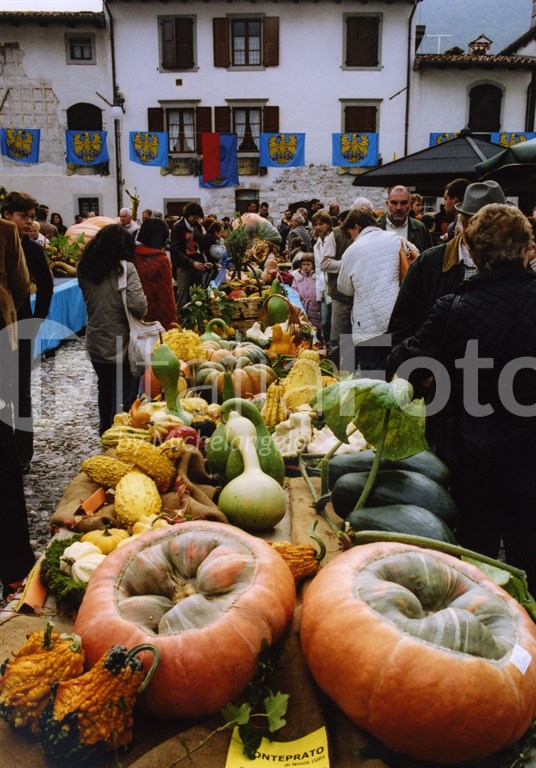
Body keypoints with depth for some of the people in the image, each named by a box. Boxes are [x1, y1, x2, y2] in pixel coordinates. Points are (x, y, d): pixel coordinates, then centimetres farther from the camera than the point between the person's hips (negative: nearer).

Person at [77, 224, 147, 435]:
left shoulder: (86, 268, 1)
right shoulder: (124, 268, -15)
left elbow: (88, 299, 9)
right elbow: (138, 305, -22)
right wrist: (142, 311, -3)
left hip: (95, 342, 6)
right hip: (119, 343, -5)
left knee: (104, 387, 23)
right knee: (121, 393, 6)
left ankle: (105, 430, 38)